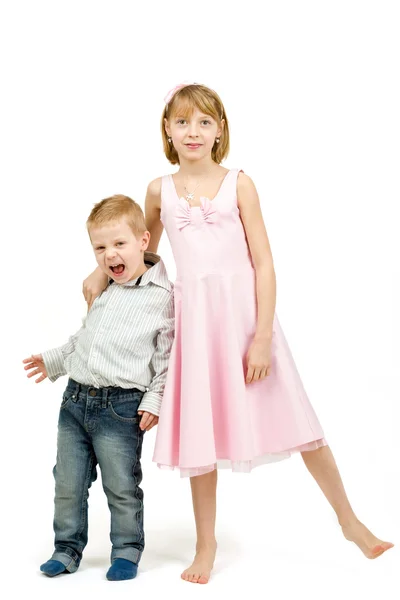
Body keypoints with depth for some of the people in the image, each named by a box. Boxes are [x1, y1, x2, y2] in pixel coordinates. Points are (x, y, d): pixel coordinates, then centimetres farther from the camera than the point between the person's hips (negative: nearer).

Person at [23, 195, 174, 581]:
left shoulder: (163, 295, -7)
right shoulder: (100, 291, 14)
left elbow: (168, 354, -7)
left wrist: (155, 399, -12)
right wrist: (53, 361, 26)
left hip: (121, 407, -6)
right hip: (75, 400, 6)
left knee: (122, 488, 5)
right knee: (68, 484, 12)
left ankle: (127, 552, 23)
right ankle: (68, 549, 27)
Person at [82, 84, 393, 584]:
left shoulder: (239, 184, -2)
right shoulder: (160, 191, 6)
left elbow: (263, 265, -5)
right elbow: (145, 249, 25)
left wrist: (262, 337, -12)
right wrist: (101, 272, 11)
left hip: (244, 312, -2)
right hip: (195, 318, 2)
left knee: (299, 423, 4)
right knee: (200, 433, 8)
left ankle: (349, 520, 24)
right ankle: (206, 546, 25)